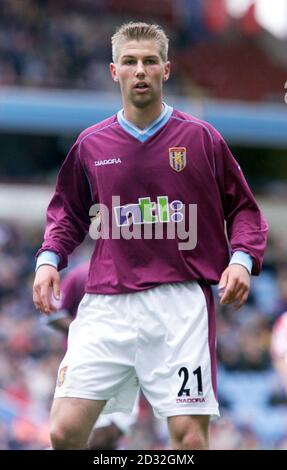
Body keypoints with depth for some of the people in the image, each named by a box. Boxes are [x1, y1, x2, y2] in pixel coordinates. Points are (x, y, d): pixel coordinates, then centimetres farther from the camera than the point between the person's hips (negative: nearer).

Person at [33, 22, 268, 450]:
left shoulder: (201, 139, 6)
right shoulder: (91, 145, 12)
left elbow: (244, 209, 12)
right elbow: (68, 213, 25)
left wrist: (242, 259, -5)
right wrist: (50, 258, 9)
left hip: (181, 302, -2)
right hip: (106, 303, 2)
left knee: (189, 435, -9)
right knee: (66, 430, -8)